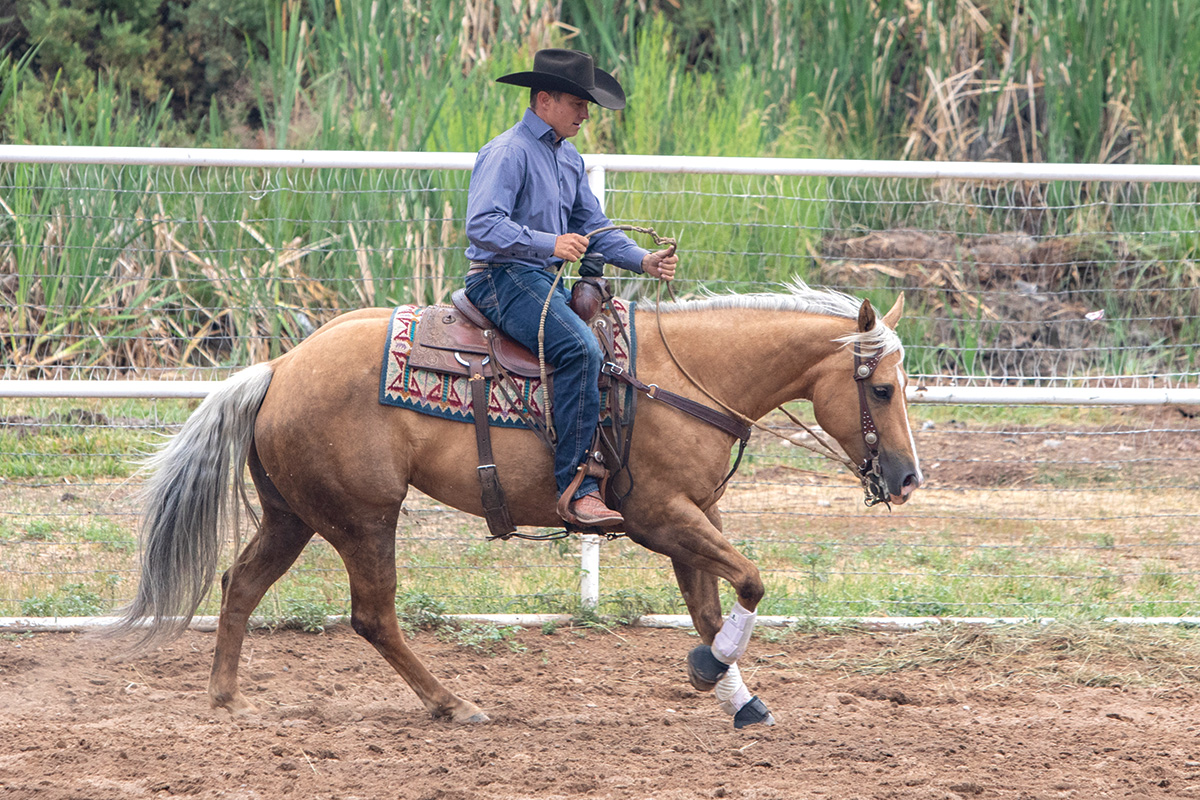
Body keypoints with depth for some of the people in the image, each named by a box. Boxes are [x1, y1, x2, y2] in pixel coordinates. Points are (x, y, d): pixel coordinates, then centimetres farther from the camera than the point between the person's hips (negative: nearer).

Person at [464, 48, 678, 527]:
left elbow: (592, 227, 19)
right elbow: (482, 225, -23)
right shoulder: (507, 154, -11)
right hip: (504, 280, -10)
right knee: (580, 349, -29)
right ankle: (576, 488, -33)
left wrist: (643, 261, 1)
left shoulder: (569, 159, 18)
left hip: (549, 283, 10)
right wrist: (550, 243, -34)